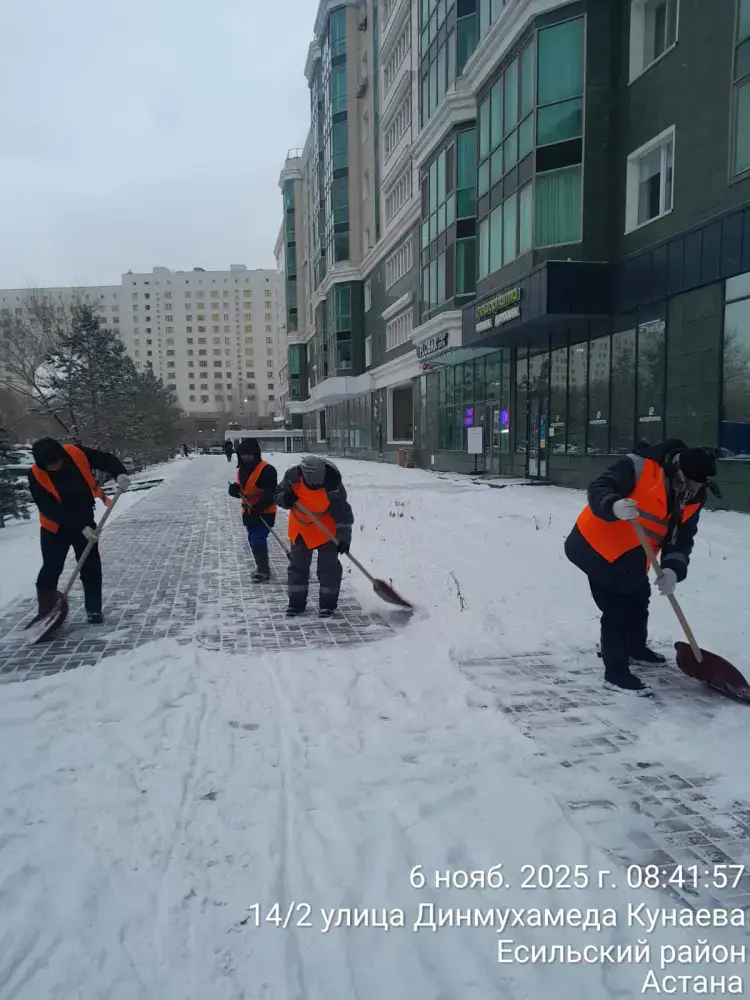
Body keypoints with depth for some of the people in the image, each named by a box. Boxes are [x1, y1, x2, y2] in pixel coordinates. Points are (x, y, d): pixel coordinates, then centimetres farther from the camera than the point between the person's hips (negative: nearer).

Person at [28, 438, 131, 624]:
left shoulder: (76, 454, -18)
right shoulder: (36, 475, -22)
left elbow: (106, 459, -8)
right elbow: (49, 509, -24)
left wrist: (120, 473, -30)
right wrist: (80, 528, -30)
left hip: (85, 522, 2)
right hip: (55, 527, -2)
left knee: (91, 567, 3)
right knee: (51, 569, 2)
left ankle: (94, 609, 14)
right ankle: (46, 613, 16)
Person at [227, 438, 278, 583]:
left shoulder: (267, 470, -18)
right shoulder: (241, 470, 9)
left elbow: (271, 494, -22)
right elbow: (241, 490, 18)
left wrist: (259, 507, -30)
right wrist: (235, 490, -5)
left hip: (265, 513, -8)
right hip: (249, 512, 8)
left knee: (258, 540, -13)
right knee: (254, 541, 16)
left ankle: (263, 571, -2)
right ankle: (262, 567, 32)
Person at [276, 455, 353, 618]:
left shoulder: (332, 485, -30)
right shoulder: (293, 476, -22)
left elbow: (343, 513, -22)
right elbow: (279, 493, -4)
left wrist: (344, 538, -25)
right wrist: (285, 499, -27)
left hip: (326, 528, -3)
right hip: (300, 527, 4)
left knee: (328, 565, -3)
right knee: (297, 565, 9)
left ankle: (328, 603, 9)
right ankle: (296, 602, 20)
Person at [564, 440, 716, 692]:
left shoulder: (692, 501, -1)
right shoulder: (638, 467, -23)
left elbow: (682, 540, -3)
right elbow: (598, 489, -27)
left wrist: (673, 568, -22)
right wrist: (614, 506, -49)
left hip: (633, 557, 9)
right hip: (596, 545, -9)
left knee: (638, 600, 25)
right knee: (616, 608, -7)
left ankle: (636, 650, 50)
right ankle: (616, 671, 6)